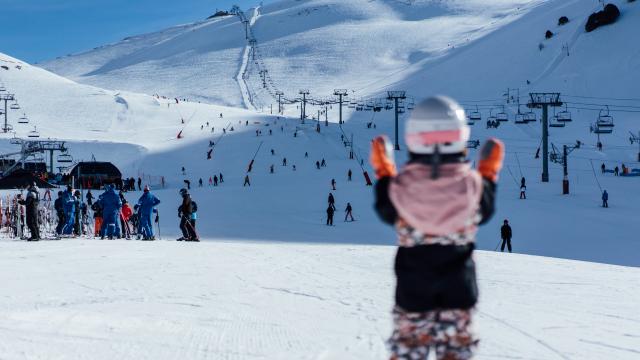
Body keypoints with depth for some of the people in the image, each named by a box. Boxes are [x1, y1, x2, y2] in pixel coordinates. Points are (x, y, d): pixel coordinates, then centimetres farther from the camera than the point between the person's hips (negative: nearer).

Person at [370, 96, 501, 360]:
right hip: (458, 285, 0)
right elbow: (483, 214, 3)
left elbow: (387, 214, 1)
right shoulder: (471, 183, -19)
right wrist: (489, 175, 14)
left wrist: (383, 173, 12)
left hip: (412, 284, 0)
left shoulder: (401, 185, -20)